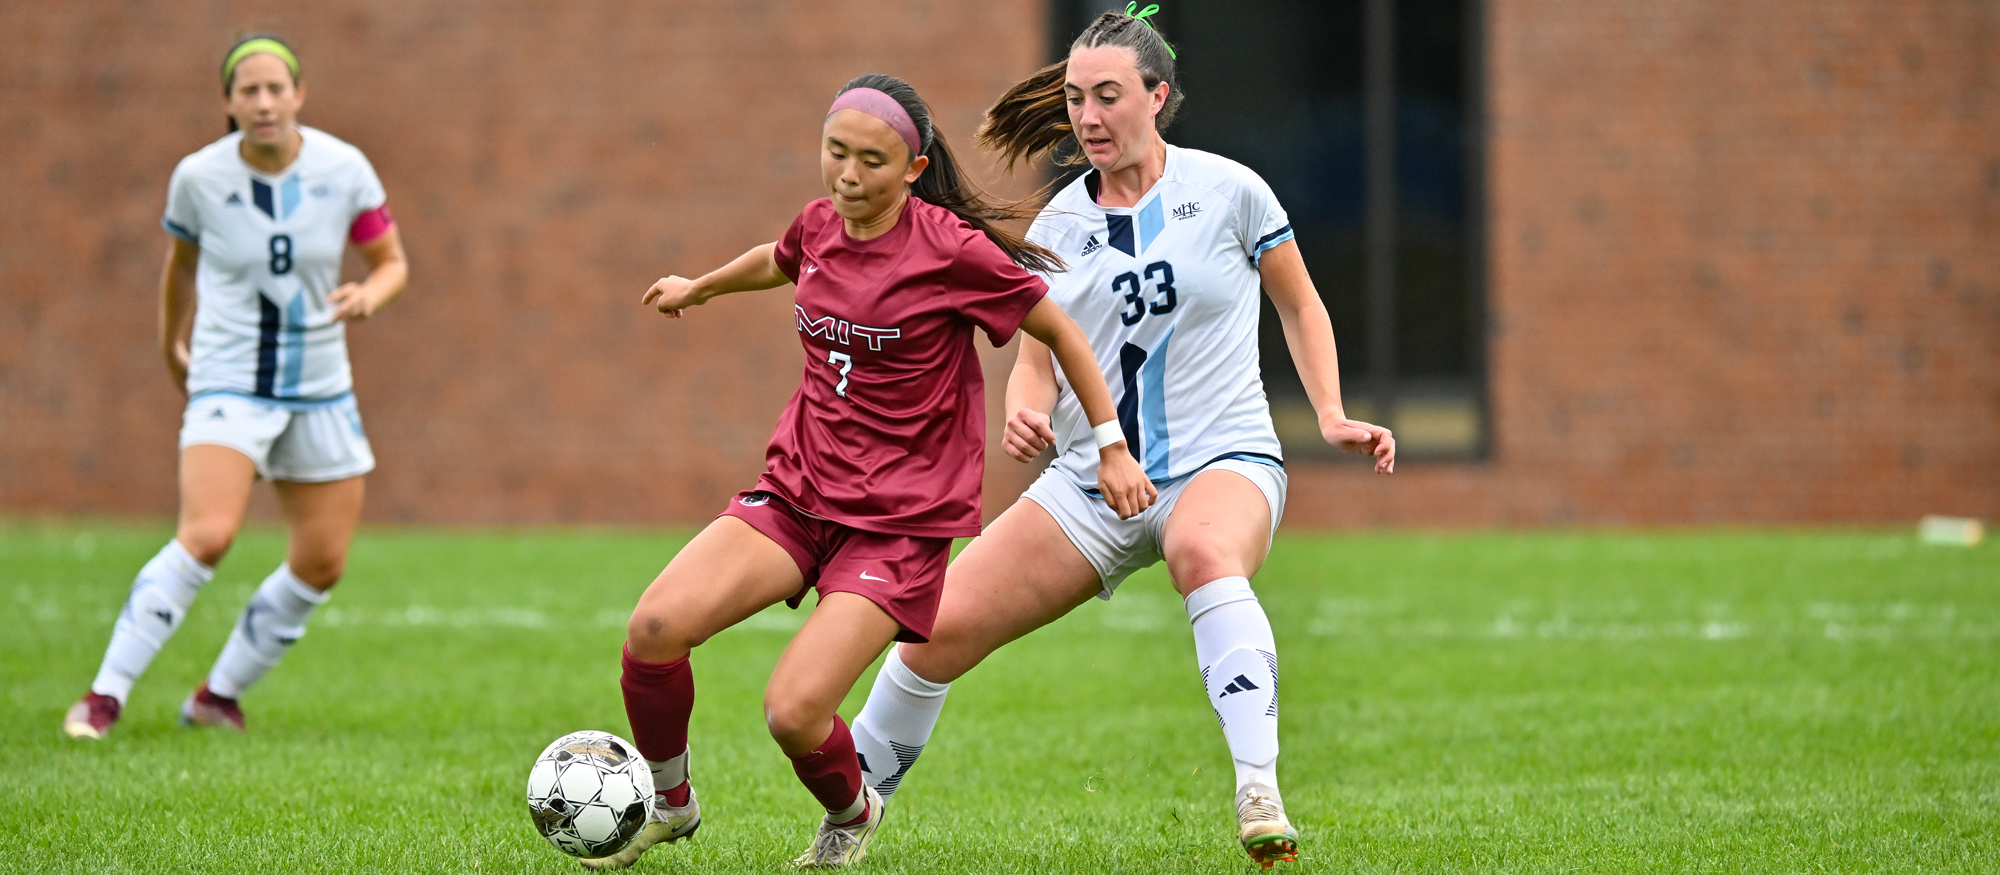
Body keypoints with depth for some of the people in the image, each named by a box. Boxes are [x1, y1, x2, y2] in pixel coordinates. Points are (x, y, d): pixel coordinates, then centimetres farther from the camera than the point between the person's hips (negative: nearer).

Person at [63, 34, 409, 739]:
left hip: (319, 387, 4)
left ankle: (219, 695, 22)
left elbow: (392, 263, 2)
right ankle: (105, 695, -19)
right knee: (206, 535, -25)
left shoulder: (343, 169, -7)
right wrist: (171, 347, 23)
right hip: (229, 384, -4)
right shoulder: (199, 178, -9)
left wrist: (369, 295, -20)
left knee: (322, 564, 4)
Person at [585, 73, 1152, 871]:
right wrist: (698, 288, 48)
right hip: (798, 490, 5)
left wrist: (1111, 446, 4)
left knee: (793, 712, -20)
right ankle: (667, 804, 11)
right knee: (654, 629, -17)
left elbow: (1059, 331, -1)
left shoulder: (950, 249, -14)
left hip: (901, 520, -5)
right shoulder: (820, 227, 4)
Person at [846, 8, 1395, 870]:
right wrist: (1024, 412, -13)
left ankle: (1259, 798, -50)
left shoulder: (1228, 190, -2)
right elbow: (1037, 361, 10)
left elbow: (1300, 305, 11)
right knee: (939, 627, -9)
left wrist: (1333, 417, 0)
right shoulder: (1056, 227, 7)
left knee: (1207, 552, -42)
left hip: (1222, 460, -4)